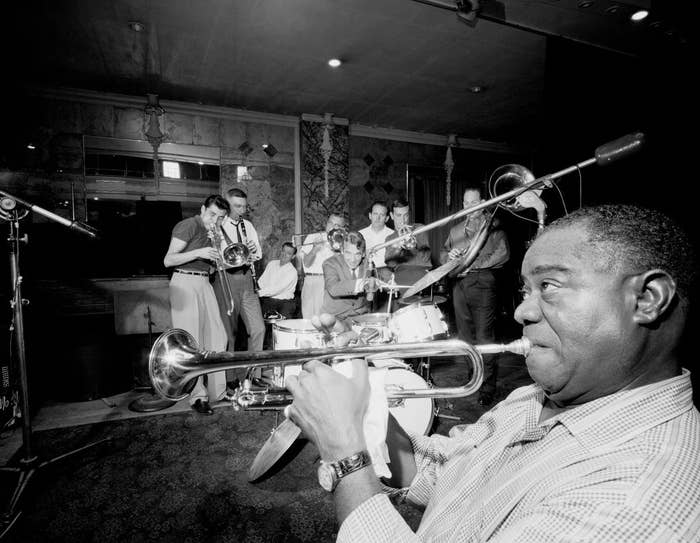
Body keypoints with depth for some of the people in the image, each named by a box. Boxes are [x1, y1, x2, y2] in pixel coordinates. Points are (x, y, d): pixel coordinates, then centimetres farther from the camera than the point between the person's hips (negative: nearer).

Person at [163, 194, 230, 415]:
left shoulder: (210, 232, 17)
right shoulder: (188, 226, -8)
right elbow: (168, 260, -15)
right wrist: (199, 252, -24)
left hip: (204, 283, 8)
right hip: (185, 283, -8)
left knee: (216, 337, 6)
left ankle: (217, 389, 16)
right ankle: (198, 396, 3)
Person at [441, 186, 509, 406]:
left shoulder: (493, 226, 5)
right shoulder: (455, 230, 22)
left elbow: (503, 254, -8)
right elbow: (442, 254, 21)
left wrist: (474, 264, -13)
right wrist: (449, 255, -2)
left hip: (483, 284, -5)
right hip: (460, 286, 5)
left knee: (484, 337, -6)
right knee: (465, 336, 8)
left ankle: (487, 387, 0)